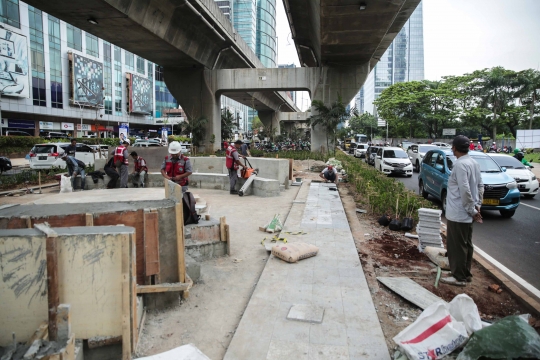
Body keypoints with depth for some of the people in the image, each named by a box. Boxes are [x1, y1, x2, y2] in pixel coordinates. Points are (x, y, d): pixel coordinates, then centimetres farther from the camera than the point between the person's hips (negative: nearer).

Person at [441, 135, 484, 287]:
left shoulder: (460, 164, -20)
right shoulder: (474, 163, 9)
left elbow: (465, 190, -24)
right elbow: (480, 186, 13)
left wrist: (472, 209, -16)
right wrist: (477, 205, 13)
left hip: (458, 214, -9)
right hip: (467, 213, 9)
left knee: (456, 246, 1)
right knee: (466, 244, 17)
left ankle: (459, 277, 10)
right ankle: (466, 274, 28)